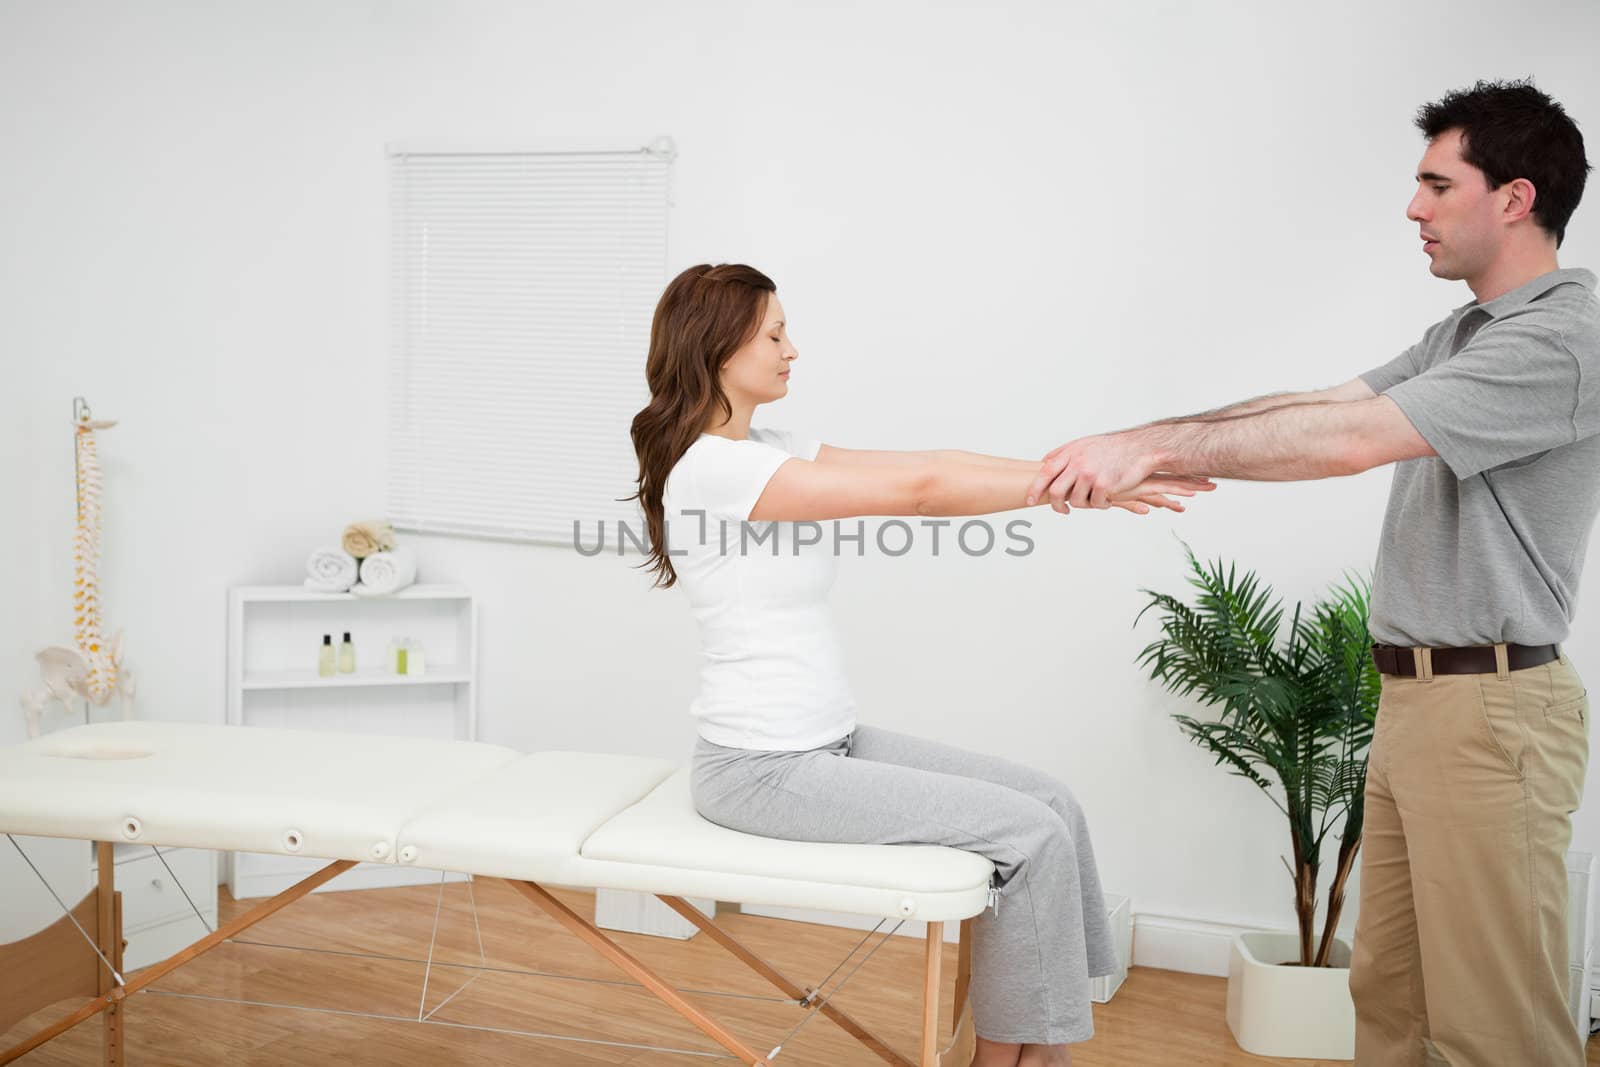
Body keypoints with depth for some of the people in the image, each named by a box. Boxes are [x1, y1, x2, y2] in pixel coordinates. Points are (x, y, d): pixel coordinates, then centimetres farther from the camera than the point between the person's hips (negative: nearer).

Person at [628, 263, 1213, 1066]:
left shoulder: (766, 450, 11)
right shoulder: (712, 466, -18)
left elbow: (925, 465, 3)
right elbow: (916, 491, -22)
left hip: (828, 744, 9)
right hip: (762, 768, -9)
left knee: (1051, 805, 4)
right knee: (1032, 834, -10)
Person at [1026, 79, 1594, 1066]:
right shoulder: (1463, 334, 17)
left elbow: (1352, 438, -24)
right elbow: (1317, 403, 11)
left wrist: (1156, 447, -23)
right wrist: (1140, 442, 2)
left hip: (1491, 708, -9)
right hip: (1416, 697, 9)